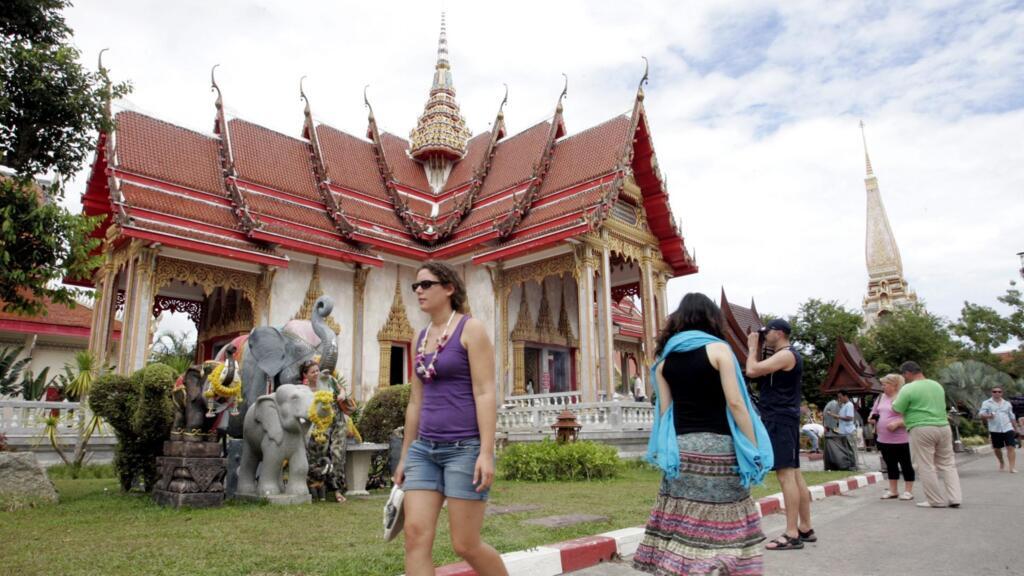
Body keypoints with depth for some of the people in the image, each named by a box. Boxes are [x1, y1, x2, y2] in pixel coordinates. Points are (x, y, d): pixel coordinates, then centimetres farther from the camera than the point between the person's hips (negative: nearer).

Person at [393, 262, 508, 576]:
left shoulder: (471, 328, -7)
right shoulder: (422, 338, 14)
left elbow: (486, 393, -14)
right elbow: (416, 401, 16)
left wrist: (487, 452, -21)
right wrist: (405, 456, 16)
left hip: (465, 448, -7)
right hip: (426, 449, 7)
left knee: (466, 545, 0)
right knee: (415, 535, -4)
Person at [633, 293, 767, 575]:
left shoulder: (665, 359, 9)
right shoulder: (718, 349, -3)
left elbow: (664, 412, 7)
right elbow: (735, 404, -9)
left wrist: (670, 450, 12)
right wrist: (754, 448, -3)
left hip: (680, 449, 4)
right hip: (717, 446, -4)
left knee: (682, 525, 7)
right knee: (722, 523, 2)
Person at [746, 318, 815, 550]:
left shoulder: (786, 354, -13)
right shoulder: (783, 355, 19)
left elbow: (752, 371, -22)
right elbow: (759, 372, 24)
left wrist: (752, 347, -7)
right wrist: (756, 349, 16)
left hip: (780, 420, -11)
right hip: (782, 420, 11)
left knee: (786, 474, -11)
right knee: (794, 474, 13)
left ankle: (792, 535, -10)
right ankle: (805, 528, 20)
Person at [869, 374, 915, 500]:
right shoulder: (881, 397, 12)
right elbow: (874, 411, 22)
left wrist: (897, 423, -26)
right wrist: (872, 417, 1)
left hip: (901, 440, -7)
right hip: (884, 439, 7)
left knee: (906, 464, 6)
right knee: (890, 465, 14)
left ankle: (908, 491, 15)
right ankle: (893, 490, 23)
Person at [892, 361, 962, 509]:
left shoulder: (908, 388, -10)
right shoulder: (937, 385, 13)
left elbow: (897, 410, -8)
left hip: (922, 430, -7)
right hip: (943, 427, 7)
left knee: (926, 467, 1)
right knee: (947, 464, 14)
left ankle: (936, 501, 5)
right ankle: (954, 498, 12)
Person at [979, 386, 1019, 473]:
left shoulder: (1007, 404, 13)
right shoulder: (986, 403, 2)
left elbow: (1012, 417, 21)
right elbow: (981, 414, -9)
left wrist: (1016, 428, 21)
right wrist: (988, 416, -30)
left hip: (1008, 429, 1)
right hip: (995, 430, -1)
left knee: (1011, 447, -10)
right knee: (996, 449, 9)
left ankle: (1012, 467, -11)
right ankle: (1001, 463, 32)